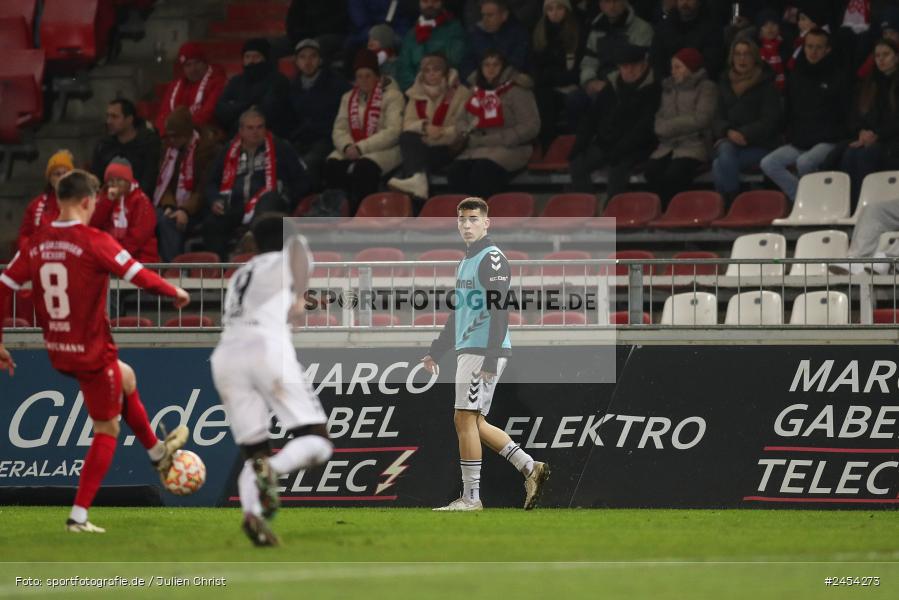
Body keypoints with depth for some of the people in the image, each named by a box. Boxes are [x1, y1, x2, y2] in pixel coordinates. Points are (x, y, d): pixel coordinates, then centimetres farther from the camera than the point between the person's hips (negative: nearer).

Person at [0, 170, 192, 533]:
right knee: (107, 430, 7)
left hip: (57, 353, 7)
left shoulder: (36, 245, 0)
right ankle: (78, 516, 3)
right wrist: (176, 292, 2)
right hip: (93, 352, -7)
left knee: (126, 378, 32)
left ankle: (157, 452, 46)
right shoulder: (94, 242, -18)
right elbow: (141, 277, -17)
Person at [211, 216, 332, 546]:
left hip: (226, 355, 6)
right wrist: (300, 296, -13)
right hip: (267, 346, -6)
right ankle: (272, 470, -35)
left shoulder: (240, 275, 33)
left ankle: (252, 511, -23)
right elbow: (297, 247, -7)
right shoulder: (283, 261, 15)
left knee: (253, 451, 7)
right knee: (316, 442, -4)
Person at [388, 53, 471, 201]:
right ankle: (417, 177, -55)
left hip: (446, 150, -4)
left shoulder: (461, 93, 1)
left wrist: (442, 133, -24)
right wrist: (424, 127, -17)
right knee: (407, 137, -30)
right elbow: (408, 124, 4)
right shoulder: (416, 94, 16)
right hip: (420, 146, 4)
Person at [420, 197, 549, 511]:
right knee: (474, 423, 10)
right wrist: (436, 352, 28)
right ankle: (530, 468, 12)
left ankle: (471, 497, -5)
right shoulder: (466, 261, 20)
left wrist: (491, 356, -24)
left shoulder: (492, 259, -10)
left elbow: (499, 310, -18)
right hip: (468, 351, 10)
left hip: (484, 352, -10)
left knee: (465, 419, -8)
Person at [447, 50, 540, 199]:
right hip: (476, 149, 5)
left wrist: (498, 139, -14)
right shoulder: (476, 90, 16)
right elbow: (462, 120, 25)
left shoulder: (517, 90, -3)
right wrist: (466, 133, 0)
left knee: (482, 171, -37)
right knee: (456, 172, -26)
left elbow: (531, 126, -8)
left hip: (508, 149, -5)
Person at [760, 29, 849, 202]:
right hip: (798, 143, 5)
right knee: (768, 164, -16)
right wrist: (791, 135, 8)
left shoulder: (837, 78, 3)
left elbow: (844, 116, 1)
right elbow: (789, 112, 23)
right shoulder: (796, 77, 16)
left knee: (804, 162, -35)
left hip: (826, 143, -5)